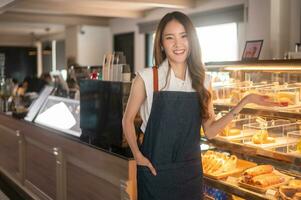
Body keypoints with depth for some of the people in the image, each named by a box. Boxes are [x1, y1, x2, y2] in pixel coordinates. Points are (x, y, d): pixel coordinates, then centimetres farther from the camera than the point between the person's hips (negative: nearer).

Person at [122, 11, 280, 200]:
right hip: (155, 170, -3)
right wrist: (138, 155, -10)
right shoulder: (146, 78, -9)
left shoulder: (202, 81, 1)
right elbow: (128, 120, 2)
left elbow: (210, 131, 0)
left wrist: (244, 102, -6)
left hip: (190, 171, 3)